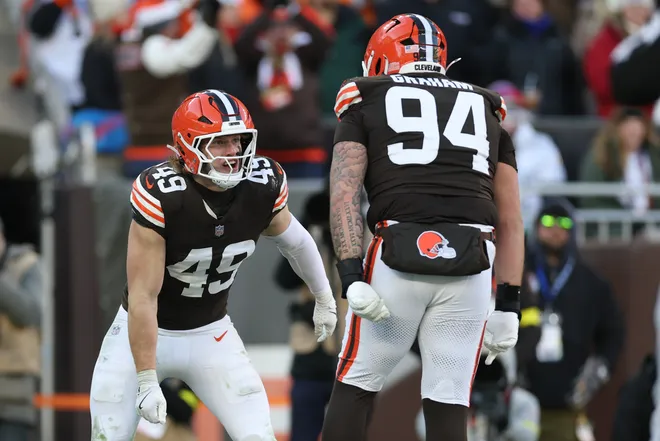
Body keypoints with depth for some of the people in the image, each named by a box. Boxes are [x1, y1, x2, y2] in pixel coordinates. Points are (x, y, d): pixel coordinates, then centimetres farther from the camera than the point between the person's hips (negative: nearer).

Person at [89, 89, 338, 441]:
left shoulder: (263, 185, -15)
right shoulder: (159, 196, -30)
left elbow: (294, 240, 8)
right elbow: (142, 296, -27)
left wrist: (324, 299, 23)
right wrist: (146, 382, -26)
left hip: (211, 334, 4)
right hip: (145, 332, -4)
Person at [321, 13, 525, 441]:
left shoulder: (367, 104, 17)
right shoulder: (486, 112, 26)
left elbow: (344, 191, 0)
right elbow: (511, 220, 19)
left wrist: (351, 277, -7)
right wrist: (508, 305, 17)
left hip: (398, 258, -2)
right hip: (471, 268, 2)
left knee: (356, 385, 13)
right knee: (448, 405, 7)